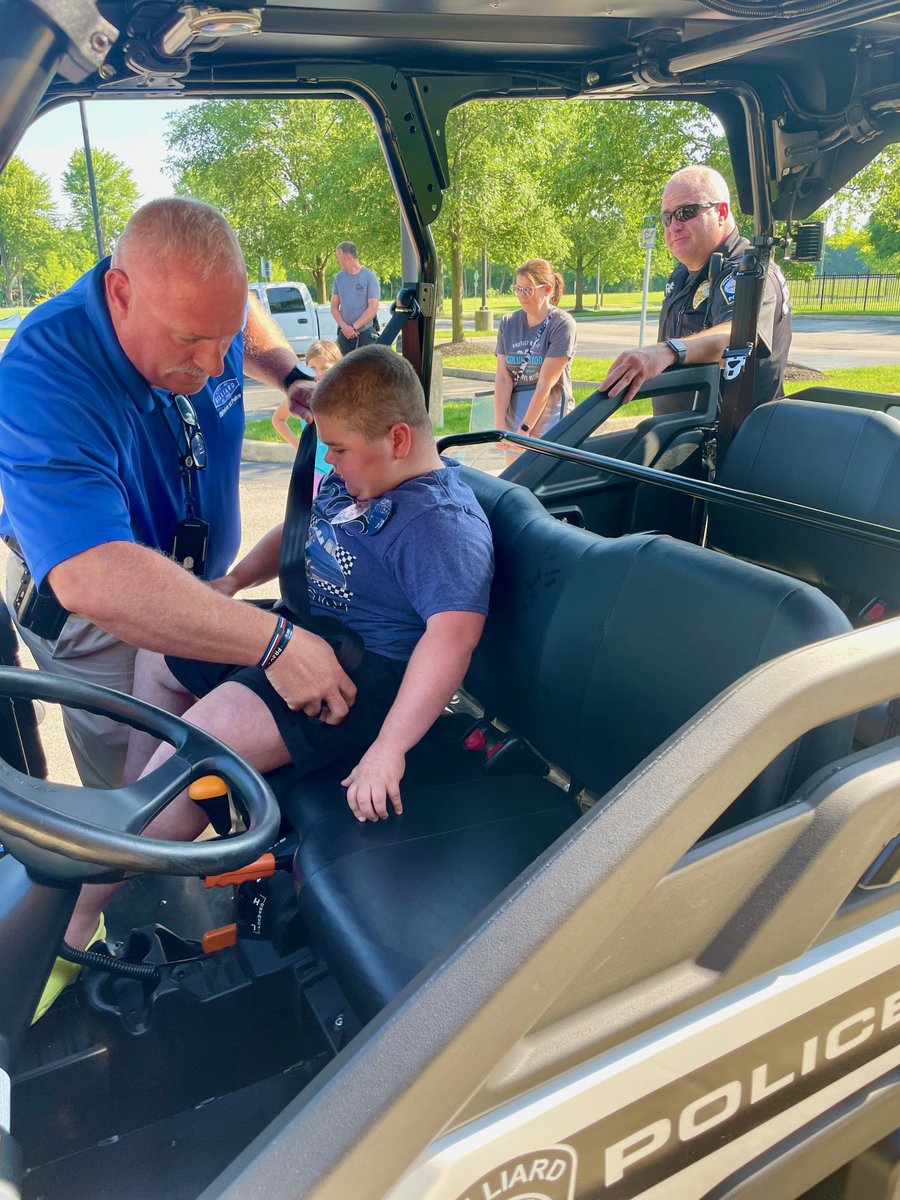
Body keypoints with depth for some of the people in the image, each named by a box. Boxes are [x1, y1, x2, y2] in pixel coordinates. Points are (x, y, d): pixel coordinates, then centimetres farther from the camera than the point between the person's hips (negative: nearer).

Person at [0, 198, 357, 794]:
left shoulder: (200, 317, -16)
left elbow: (249, 321, 14)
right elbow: (94, 580, -50)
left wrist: (294, 377, -7)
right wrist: (276, 642, -52)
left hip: (194, 583, 6)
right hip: (92, 615, -6)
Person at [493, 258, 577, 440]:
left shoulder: (562, 325, -8)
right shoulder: (508, 323, 6)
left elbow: (546, 383, -13)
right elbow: (503, 379, 0)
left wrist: (524, 430, -16)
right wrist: (500, 427, -7)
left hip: (549, 416, -4)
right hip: (513, 415, 4)